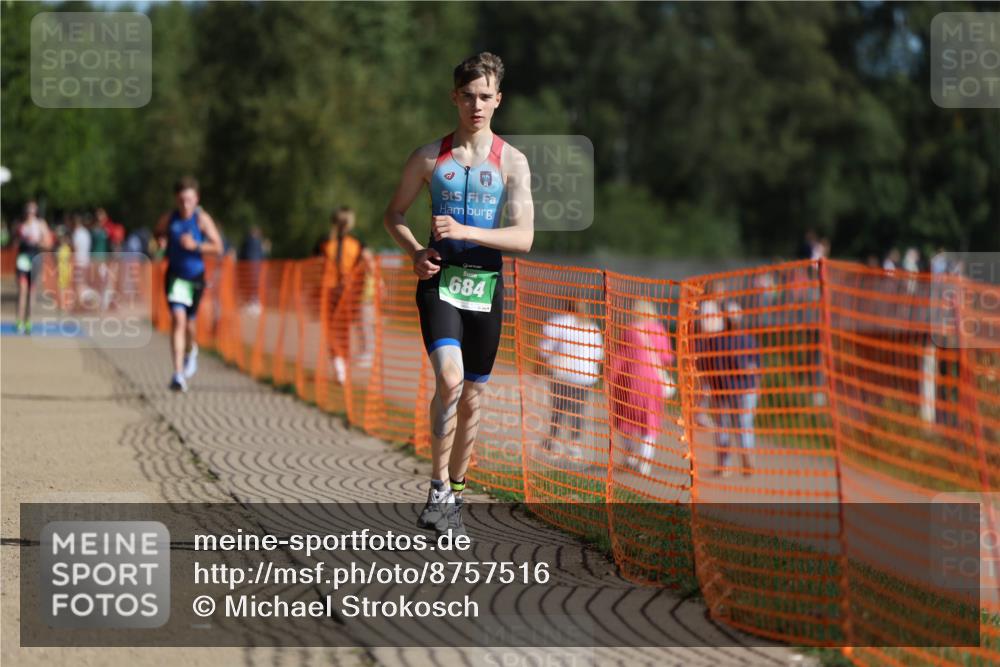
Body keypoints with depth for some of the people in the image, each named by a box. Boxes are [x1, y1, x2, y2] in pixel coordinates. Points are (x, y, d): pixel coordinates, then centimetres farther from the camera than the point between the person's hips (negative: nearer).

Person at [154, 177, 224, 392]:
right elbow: (158, 235, 19)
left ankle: (191, 350, 49)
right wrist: (161, 243, -2)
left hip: (196, 277, 0)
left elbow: (218, 247, -12)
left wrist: (196, 246, -25)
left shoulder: (202, 219, -9)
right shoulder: (168, 219, -2)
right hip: (175, 276, 0)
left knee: (189, 324, 11)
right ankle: (178, 374, -19)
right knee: (178, 320, -16)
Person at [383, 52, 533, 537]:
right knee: (449, 378, -23)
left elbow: (524, 237, -6)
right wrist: (415, 251, -4)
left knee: (472, 397, 8)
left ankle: (456, 490, 25)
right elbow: (394, 214, 16)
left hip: (486, 285, 1)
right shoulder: (430, 157, 5)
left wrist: (464, 231, -19)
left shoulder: (511, 161, 2)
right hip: (440, 281, -1)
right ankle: (439, 490, -15)